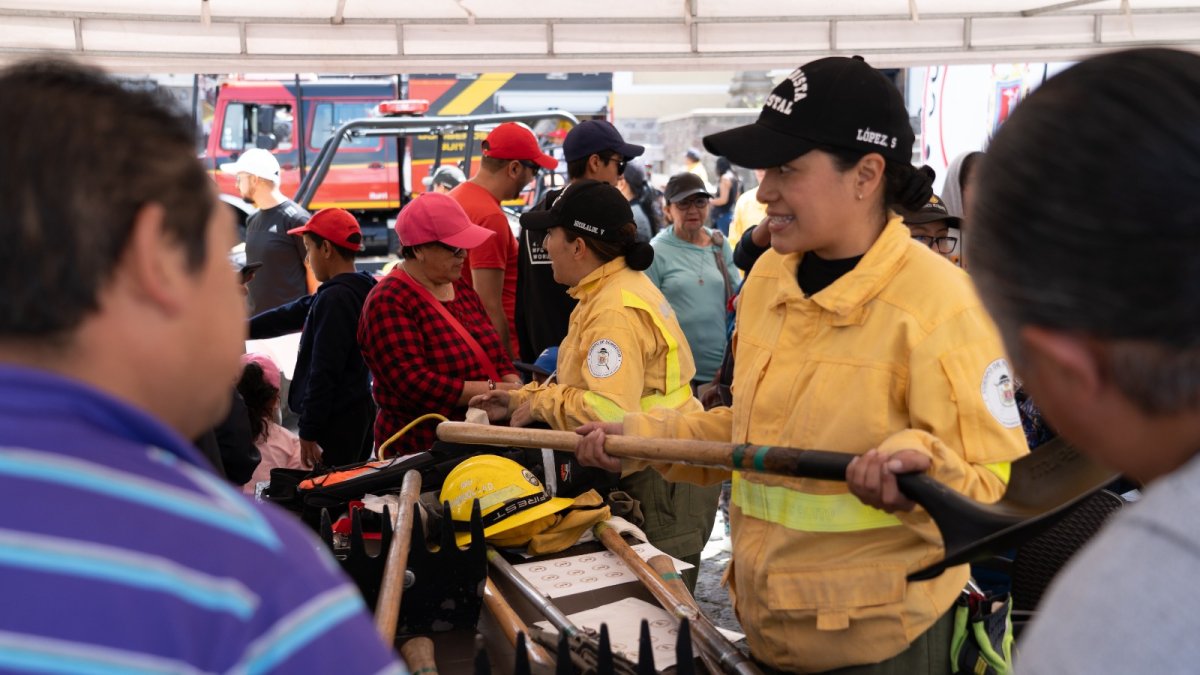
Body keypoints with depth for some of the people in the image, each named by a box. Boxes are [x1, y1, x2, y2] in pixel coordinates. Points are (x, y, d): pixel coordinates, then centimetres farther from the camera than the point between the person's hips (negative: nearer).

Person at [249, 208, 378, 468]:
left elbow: (323, 372, -21)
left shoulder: (334, 299, -19)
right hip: (358, 411, 10)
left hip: (335, 420, -10)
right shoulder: (357, 290, 12)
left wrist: (309, 431, -17)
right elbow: (291, 315, 21)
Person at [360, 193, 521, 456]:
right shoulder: (389, 303, -14)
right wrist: (492, 390, -23)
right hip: (421, 451, -7)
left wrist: (515, 389, -9)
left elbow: (496, 355, 12)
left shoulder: (460, 287, 11)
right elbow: (414, 383, -24)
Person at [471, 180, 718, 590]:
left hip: (663, 480, -10)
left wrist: (539, 403, -17)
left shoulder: (616, 310, -22)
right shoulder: (609, 291, 12)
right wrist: (520, 400, 10)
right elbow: (589, 384, 19)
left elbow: (609, 412, -32)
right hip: (649, 474, 10)